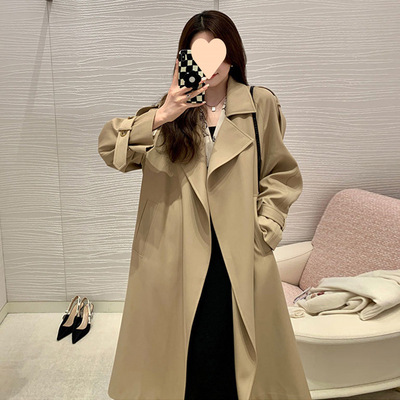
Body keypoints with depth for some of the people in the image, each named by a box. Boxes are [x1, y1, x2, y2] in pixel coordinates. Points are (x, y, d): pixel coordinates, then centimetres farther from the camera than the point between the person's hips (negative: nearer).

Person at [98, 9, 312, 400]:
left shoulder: (261, 105, 4)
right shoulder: (170, 112, 6)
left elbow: (281, 174, 9)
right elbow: (108, 146, -6)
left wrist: (264, 229, 0)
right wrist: (161, 117, -19)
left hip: (239, 259, 0)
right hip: (176, 257, 1)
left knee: (237, 359, 4)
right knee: (180, 356, 8)